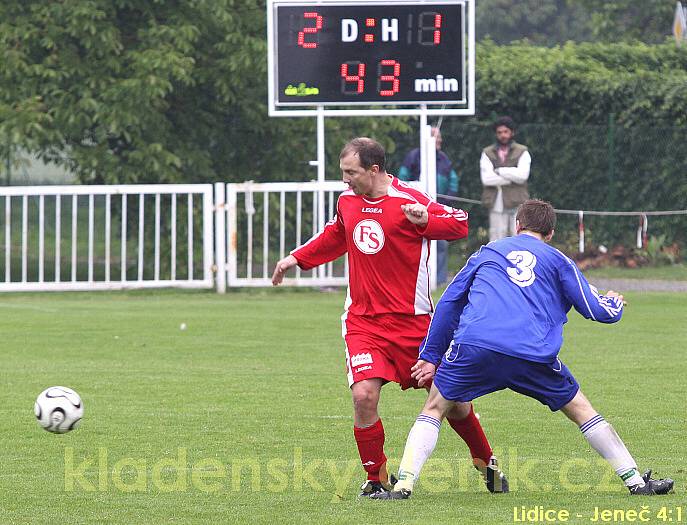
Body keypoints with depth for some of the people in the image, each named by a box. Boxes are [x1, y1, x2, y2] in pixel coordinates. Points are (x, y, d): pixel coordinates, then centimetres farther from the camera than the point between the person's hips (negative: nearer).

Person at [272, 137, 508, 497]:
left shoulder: (409, 201, -11)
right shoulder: (347, 201, 6)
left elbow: (460, 224, -7)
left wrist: (425, 221, -24)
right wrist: (297, 259, 24)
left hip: (412, 319, -3)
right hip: (362, 320, 3)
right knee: (364, 395, -17)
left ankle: (485, 463, 29)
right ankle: (376, 477, 2)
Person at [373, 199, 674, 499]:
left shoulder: (488, 252, 27)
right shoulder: (557, 260, 22)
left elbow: (449, 302, 24)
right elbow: (596, 310, 19)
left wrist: (430, 356, 27)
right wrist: (615, 304, 42)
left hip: (474, 344, 0)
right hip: (534, 353, 0)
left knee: (435, 409, 16)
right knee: (580, 410, 17)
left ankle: (403, 485, -1)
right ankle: (636, 482, 19)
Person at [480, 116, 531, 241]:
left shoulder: (522, 152, 7)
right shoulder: (487, 153, 10)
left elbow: (522, 174, -10)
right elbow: (486, 178, -5)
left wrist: (499, 171, -6)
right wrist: (511, 177, -8)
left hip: (517, 203, -1)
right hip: (496, 205, 2)